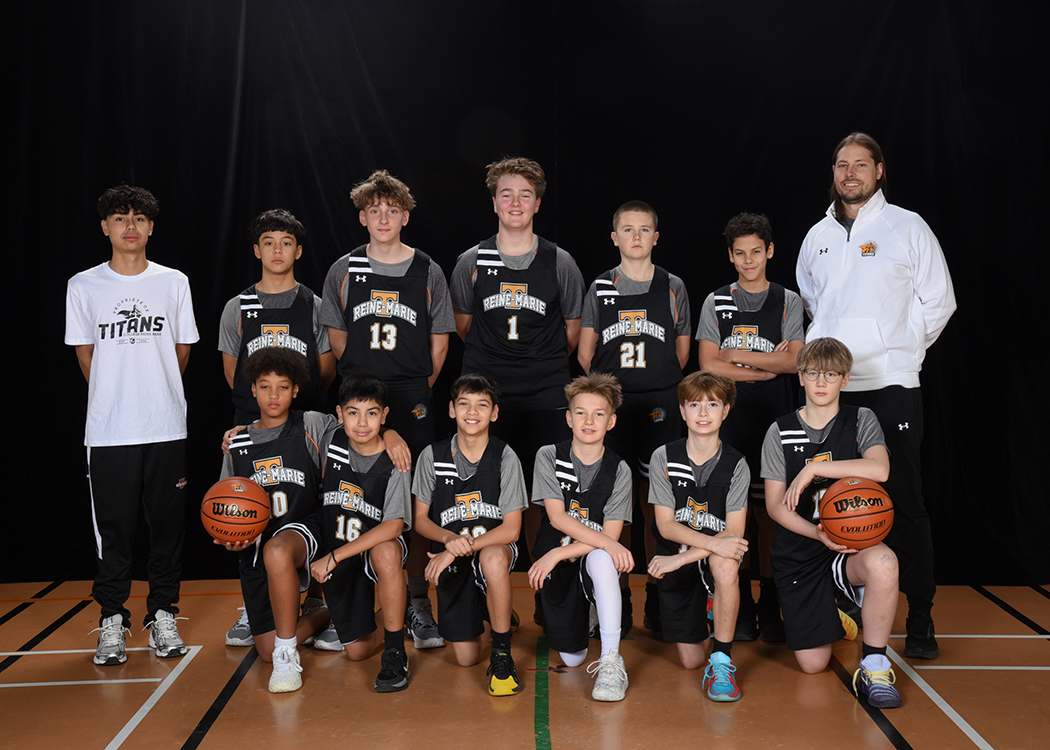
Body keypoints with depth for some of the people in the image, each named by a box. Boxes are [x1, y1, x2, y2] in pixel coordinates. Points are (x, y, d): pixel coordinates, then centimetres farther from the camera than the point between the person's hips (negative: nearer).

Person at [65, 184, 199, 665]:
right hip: (108, 431, -1)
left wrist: (156, 393, 10)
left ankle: (162, 616, 19)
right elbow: (86, 356, 9)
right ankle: (112, 621, 16)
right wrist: (115, 398, 8)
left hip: (167, 427, 1)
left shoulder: (174, 283, 6)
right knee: (113, 528, 3)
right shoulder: (84, 286, 4)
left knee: (167, 525, 6)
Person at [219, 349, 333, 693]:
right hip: (254, 545, 5)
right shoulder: (237, 444, 11)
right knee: (267, 651, 0)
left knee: (277, 551, -43)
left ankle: (288, 656, -27)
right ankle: (322, 612, 33)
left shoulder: (313, 426, 1)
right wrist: (232, 537, -5)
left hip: (304, 528, -4)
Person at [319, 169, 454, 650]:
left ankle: (417, 602, 6)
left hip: (413, 399, 0)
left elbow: (439, 342, 9)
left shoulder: (427, 272, 6)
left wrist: (418, 387, 4)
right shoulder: (344, 271, 7)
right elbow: (337, 337, 13)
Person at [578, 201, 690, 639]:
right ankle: (616, 598, 11)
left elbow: (681, 350, 12)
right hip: (610, 404, 0)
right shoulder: (600, 289, 8)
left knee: (656, 504, 1)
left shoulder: (673, 288, 8)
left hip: (658, 405, 0)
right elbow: (586, 353, 9)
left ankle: (657, 598, 11)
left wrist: (656, 385, 6)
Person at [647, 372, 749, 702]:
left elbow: (734, 532, -15)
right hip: (674, 561, 1)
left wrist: (683, 557, -26)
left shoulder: (736, 465, -8)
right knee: (690, 661, 1)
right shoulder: (663, 458, -8)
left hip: (717, 556, -1)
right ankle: (700, 613, 37)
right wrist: (712, 542, -29)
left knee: (725, 565, -39)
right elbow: (666, 525, -12)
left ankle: (722, 662, -23)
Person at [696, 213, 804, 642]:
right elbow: (709, 366, -1)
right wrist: (767, 367, -7)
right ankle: (740, 608, 10)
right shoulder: (716, 302, 8)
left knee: (770, 511, 0)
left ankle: (770, 608, 10)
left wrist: (736, 356, -7)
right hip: (728, 420, 1)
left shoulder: (788, 301, 7)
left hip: (774, 420, 0)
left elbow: (794, 361, -5)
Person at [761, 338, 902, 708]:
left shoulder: (861, 420, 2)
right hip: (799, 552, 1)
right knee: (813, 664, -3)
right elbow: (775, 505, -3)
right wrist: (817, 533, -20)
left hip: (850, 543, 0)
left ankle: (874, 666, -19)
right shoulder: (780, 432, 2)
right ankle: (833, 619, 34)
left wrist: (812, 469, -20)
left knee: (883, 562, -39)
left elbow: (879, 470, -19)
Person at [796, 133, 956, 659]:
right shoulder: (818, 236, 15)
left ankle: (920, 618, 4)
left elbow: (938, 301, 5)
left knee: (903, 503, -4)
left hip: (891, 385, -4)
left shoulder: (907, 227, 2)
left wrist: (900, 350, 2)